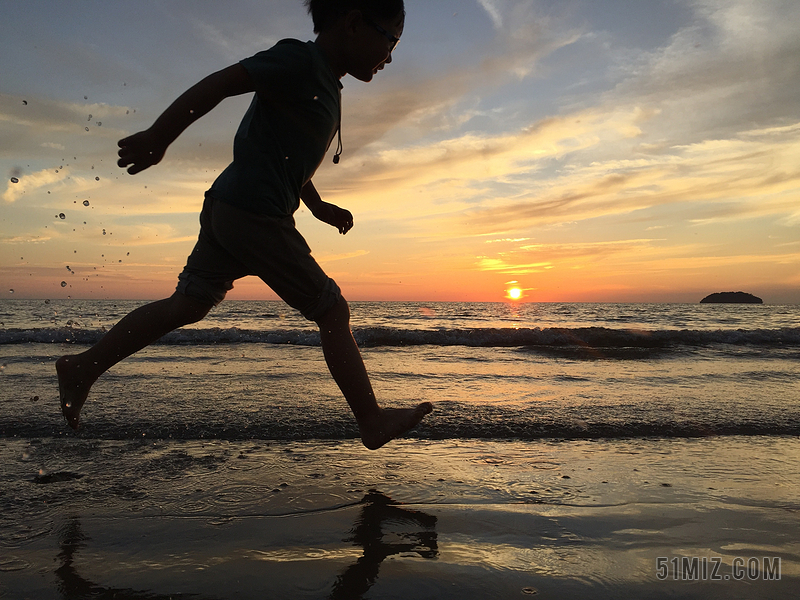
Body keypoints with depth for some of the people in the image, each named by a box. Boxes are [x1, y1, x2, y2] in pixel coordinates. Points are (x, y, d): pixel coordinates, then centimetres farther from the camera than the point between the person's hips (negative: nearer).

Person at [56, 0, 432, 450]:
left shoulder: (325, 86, 20)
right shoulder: (300, 60, -10)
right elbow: (219, 83, -17)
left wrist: (319, 206, 27)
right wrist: (158, 138, -22)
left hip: (227, 210, 10)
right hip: (255, 215, -10)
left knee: (187, 306, 14)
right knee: (333, 312, -3)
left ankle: (83, 367, 22)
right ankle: (374, 422, 7)